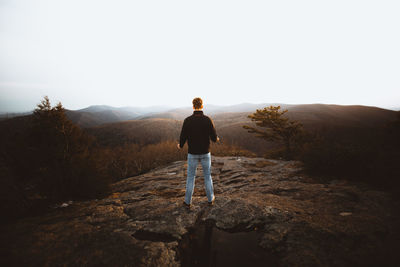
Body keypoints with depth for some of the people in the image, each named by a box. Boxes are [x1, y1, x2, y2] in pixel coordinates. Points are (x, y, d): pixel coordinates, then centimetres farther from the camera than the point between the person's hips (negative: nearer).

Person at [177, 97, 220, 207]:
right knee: (207, 176, 19)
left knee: (190, 177, 15)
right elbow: (214, 137, -9)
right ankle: (210, 198, 32)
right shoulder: (208, 120, -12)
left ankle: (188, 201, 26)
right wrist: (216, 139, 17)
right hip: (205, 153, 1)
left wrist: (180, 145, 16)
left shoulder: (187, 120, -12)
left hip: (192, 154, 0)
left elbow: (183, 137, -9)